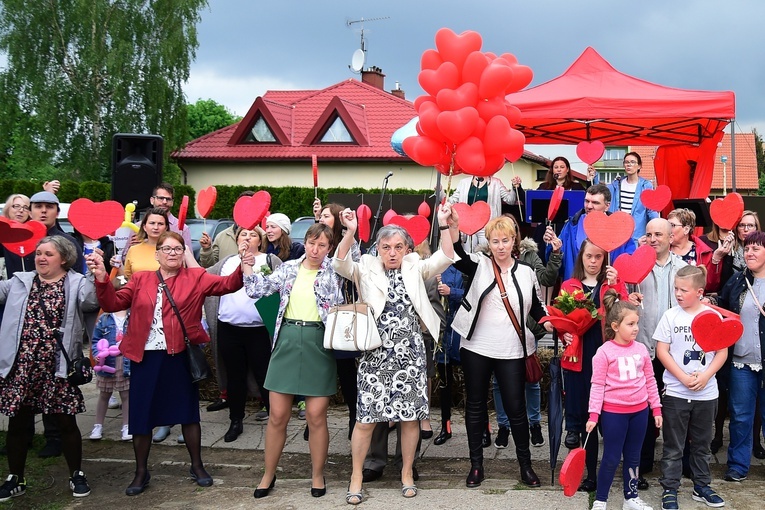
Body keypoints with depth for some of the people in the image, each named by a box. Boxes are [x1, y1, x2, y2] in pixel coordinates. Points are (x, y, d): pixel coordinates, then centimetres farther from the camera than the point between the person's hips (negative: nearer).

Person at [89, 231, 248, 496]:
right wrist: (102, 278, -12)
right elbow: (113, 303, 3)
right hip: (145, 356, 2)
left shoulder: (196, 277, 2)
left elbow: (227, 284, -9)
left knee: (188, 412, 9)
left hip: (181, 355, -2)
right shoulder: (140, 279, 9)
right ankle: (141, 472, 25)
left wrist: (242, 269, -28)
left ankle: (197, 466, 25)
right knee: (141, 415, 8)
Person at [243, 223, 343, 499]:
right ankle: (268, 474, 23)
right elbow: (258, 288, 6)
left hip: (319, 344, -2)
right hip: (287, 341, 2)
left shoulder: (333, 271, 3)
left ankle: (317, 475, 21)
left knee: (316, 416, 2)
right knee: (277, 415, 6)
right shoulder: (288, 268, 8)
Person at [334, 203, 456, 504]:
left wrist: (444, 226, -20)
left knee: (410, 416, 7)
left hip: (410, 353, 2)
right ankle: (357, 476, 16)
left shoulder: (415, 269, 7)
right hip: (376, 354, -1)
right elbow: (340, 265, -14)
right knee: (366, 419, 0)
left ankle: (407, 473, 25)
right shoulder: (367, 270, 3)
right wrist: (350, 232, -27)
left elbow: (444, 259, -7)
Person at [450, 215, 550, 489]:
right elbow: (457, 257, -21)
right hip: (476, 348, 0)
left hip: (511, 352, 0)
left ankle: (525, 464, 21)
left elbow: (537, 308, 11)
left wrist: (549, 323, -9)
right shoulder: (480, 265, -1)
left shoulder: (526, 272, 5)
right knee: (475, 405, 10)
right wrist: (453, 229, -39)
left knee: (516, 407, 4)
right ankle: (476, 463, 22)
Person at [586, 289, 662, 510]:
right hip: (613, 412, -5)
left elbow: (650, 380, 10)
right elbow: (597, 385, -11)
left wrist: (656, 409, 10)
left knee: (633, 456, 16)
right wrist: (593, 414, -14)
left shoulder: (641, 349, 2)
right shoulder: (604, 352, -12)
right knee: (611, 458, 3)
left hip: (639, 410, 5)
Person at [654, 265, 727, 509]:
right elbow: (662, 351, -6)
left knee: (702, 444, 16)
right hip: (675, 392, -2)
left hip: (706, 392, 2)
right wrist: (684, 378, -15)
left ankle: (701, 486, 30)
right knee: (673, 446, 5)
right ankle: (669, 490, 14)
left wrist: (705, 376, -13)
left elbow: (722, 352, 1)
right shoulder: (671, 315, -5)